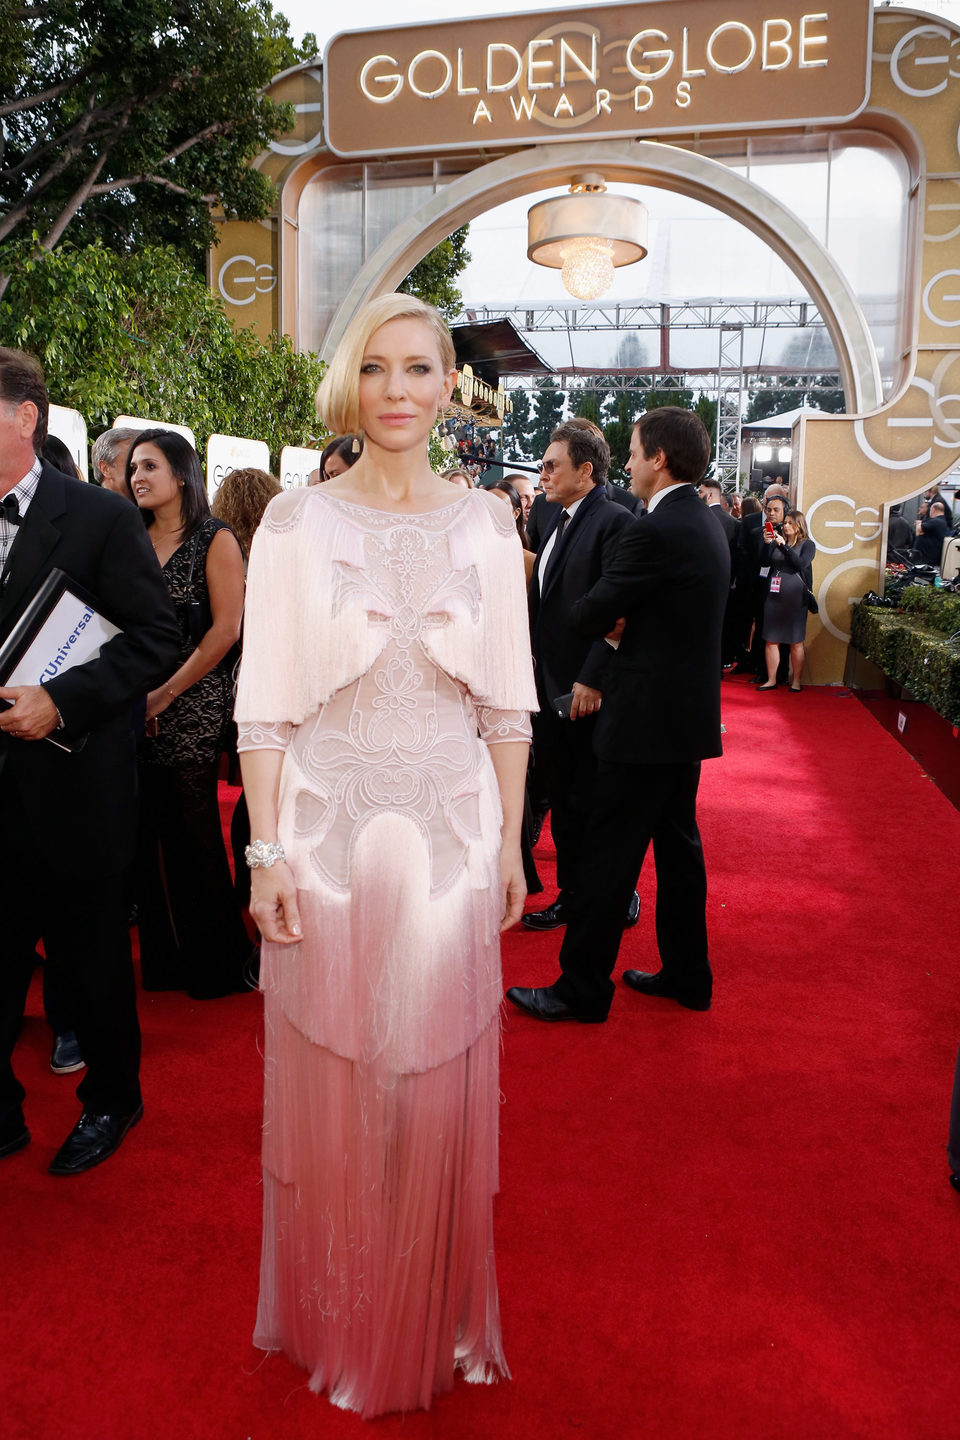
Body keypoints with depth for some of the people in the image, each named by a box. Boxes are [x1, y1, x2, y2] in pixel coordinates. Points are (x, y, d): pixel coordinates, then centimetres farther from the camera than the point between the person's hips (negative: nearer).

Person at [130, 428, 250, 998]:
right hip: (137, 706, 5)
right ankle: (164, 956, 21)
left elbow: (225, 629, -8)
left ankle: (216, 961, 15)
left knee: (194, 829, -1)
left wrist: (166, 694, -11)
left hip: (194, 703, -4)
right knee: (150, 828, 6)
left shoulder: (215, 539, -1)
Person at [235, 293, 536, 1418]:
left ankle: (434, 1315, 39)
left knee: (442, 1088, 12)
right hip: (328, 830, -1)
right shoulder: (295, 524, -2)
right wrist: (266, 851, -7)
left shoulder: (486, 526, 3)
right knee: (329, 1083, 12)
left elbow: (505, 702, 5)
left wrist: (509, 843, 4)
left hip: (451, 838, 2)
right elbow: (265, 704, -3)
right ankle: (338, 1316, 37)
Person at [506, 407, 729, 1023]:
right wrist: (626, 622, 0)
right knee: (678, 843, 17)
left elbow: (590, 615, -16)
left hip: (649, 717, -9)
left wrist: (611, 621, 6)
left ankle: (581, 988, 9)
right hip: (690, 713, 9)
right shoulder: (708, 525, 11)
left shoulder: (655, 530, -18)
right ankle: (687, 974, 28)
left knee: (611, 852, -1)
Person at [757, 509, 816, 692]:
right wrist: (767, 543, -10)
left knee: (795, 642, 1)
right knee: (771, 640, 2)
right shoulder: (777, 542, 14)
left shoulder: (807, 544, 3)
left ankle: (796, 681, 8)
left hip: (795, 597, -4)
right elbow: (766, 562, 3)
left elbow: (801, 564, -13)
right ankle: (771, 680, 9)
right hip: (774, 595, 4)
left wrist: (784, 546, -16)